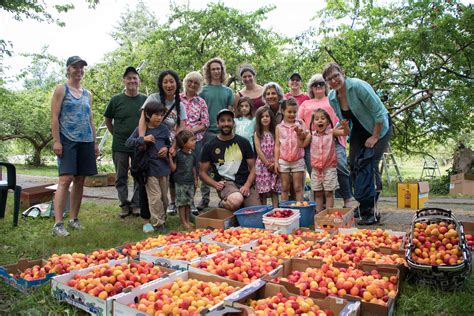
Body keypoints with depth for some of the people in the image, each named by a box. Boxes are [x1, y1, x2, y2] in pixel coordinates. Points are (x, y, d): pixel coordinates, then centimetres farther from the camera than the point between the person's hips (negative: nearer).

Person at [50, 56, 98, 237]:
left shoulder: (87, 94, 18)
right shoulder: (61, 90, 2)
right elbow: (54, 117, -5)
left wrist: (95, 143, 15)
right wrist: (56, 141, -14)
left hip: (85, 141, 6)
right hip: (67, 140, -5)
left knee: (80, 180, 6)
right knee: (65, 179, -14)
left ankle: (73, 218, 14)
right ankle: (58, 223, -12)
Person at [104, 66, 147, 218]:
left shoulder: (145, 100, 0)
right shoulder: (116, 100, -1)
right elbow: (108, 120, 9)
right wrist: (116, 134, 3)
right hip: (120, 145, 0)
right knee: (121, 177, 8)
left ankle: (136, 204, 21)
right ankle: (124, 204, 22)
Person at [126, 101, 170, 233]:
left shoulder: (164, 129, 5)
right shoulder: (141, 129, -3)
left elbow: (169, 143, 18)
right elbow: (128, 142, -7)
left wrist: (167, 148, -4)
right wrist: (143, 139, -21)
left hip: (164, 167, 4)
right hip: (150, 168, -4)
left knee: (164, 196, 13)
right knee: (155, 197, -5)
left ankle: (162, 218, 29)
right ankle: (158, 223, 5)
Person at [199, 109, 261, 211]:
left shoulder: (243, 142, 10)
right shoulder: (209, 146, 6)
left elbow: (253, 168, 10)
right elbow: (202, 172, 10)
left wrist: (247, 185, -7)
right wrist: (215, 184, -8)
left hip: (245, 184, 3)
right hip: (225, 183, -2)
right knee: (236, 200, -36)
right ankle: (222, 204, -1)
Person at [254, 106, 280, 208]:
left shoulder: (274, 132, 6)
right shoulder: (257, 134, 2)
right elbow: (258, 150, -5)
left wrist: (274, 163, -10)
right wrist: (267, 163, -11)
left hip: (273, 164, 2)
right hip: (262, 164, -1)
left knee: (274, 190, 1)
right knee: (263, 190, 0)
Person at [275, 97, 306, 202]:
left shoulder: (300, 124, 2)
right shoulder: (279, 127, 4)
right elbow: (277, 145, 4)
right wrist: (276, 161, 0)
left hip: (298, 160, -1)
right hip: (283, 160, 1)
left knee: (298, 187, 5)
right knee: (284, 187, 8)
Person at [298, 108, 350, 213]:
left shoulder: (331, 132, -4)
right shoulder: (311, 134, 3)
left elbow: (346, 133, -13)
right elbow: (302, 145, 7)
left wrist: (345, 126, -32)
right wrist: (299, 135, -6)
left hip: (329, 168, -3)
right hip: (316, 168, 3)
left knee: (328, 192, 2)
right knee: (318, 193, 11)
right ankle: (318, 213, 19)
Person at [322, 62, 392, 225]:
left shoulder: (358, 86, -24)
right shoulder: (331, 97, -4)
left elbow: (379, 112, -22)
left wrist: (375, 137, -18)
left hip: (379, 128, -6)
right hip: (359, 131, 6)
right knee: (353, 164, -2)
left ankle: (371, 212, -3)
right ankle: (363, 208, 12)